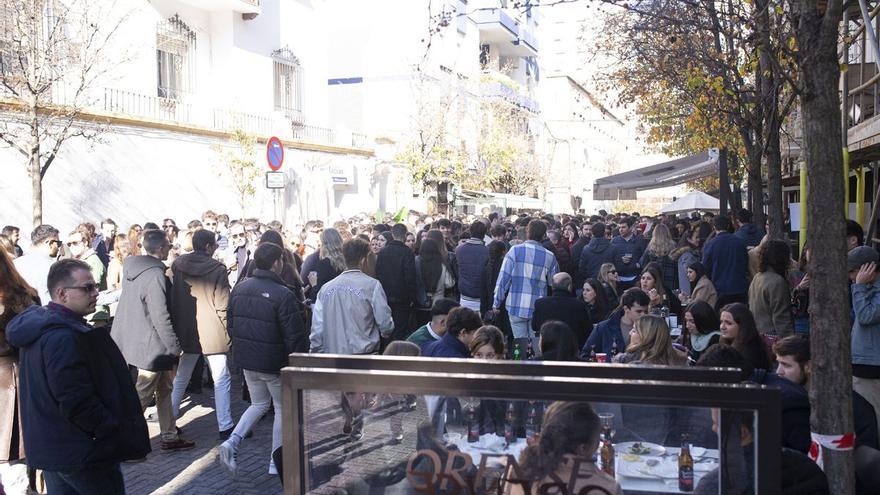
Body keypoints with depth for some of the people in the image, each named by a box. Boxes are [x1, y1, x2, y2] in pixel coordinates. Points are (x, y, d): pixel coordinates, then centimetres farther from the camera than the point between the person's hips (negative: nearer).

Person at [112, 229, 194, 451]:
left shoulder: (131, 268, 5)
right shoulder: (155, 276, -23)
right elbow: (161, 316, -24)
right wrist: (174, 347, -15)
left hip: (132, 340, 9)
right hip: (151, 347, -9)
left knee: (164, 389, 19)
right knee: (140, 397, 2)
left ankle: (170, 436, 27)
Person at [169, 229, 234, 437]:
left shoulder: (177, 265, 0)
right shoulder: (217, 269, -13)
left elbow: (171, 299, 8)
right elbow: (222, 306, -12)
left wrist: (175, 329, 17)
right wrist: (229, 332, -3)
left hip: (184, 332, 5)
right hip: (213, 333, -5)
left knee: (180, 379, 17)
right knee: (221, 380, 3)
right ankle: (225, 426, 4)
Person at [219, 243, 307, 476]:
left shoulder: (239, 289, 0)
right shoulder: (283, 295, -21)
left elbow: (230, 324, 10)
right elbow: (294, 336, -20)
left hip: (246, 359, 6)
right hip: (274, 362, -6)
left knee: (259, 404, 24)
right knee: (282, 407, 13)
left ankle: (232, 441, 3)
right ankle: (276, 463, 18)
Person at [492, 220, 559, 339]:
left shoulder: (515, 251, -5)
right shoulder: (549, 256, 0)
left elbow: (503, 278, -6)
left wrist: (496, 303, 0)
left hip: (516, 306, -1)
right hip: (538, 309, 1)